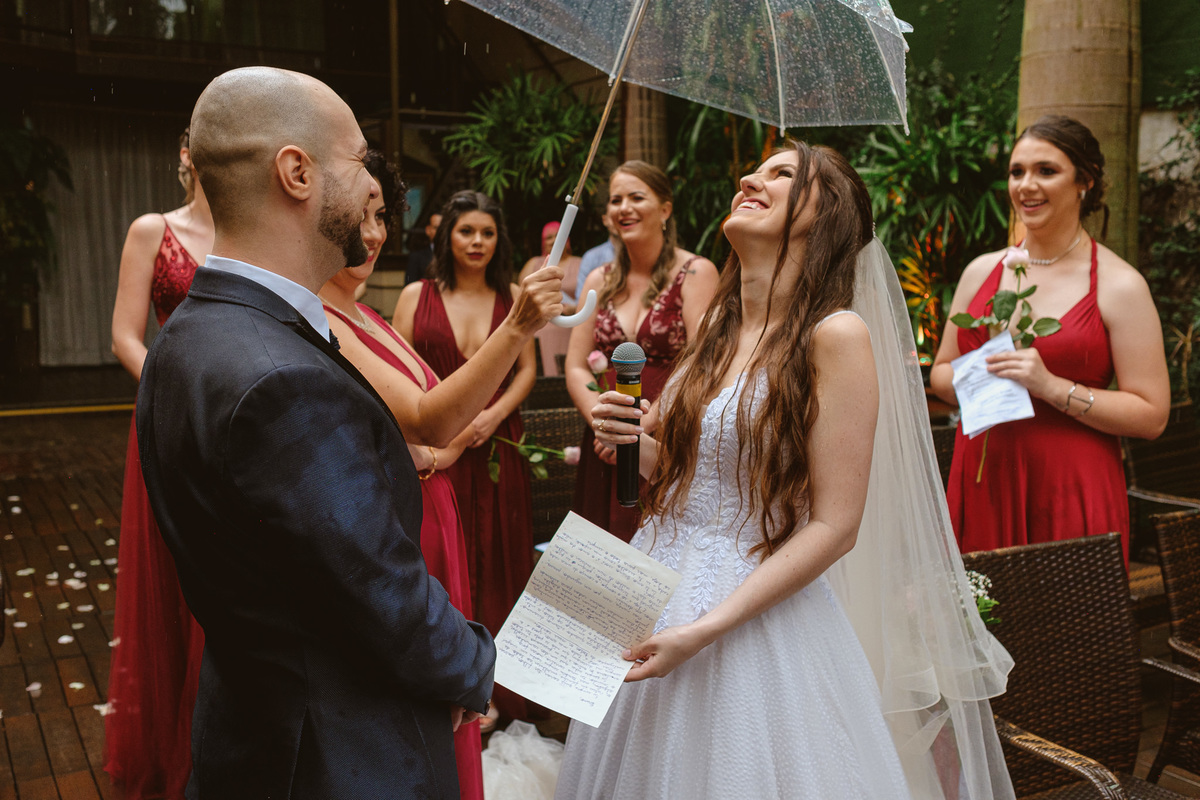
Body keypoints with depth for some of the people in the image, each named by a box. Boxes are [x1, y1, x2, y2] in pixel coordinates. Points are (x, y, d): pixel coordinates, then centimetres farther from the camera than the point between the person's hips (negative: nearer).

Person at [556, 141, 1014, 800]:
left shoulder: (837, 334, -13)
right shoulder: (717, 332, 7)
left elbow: (833, 527, -16)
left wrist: (702, 630, -20)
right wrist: (636, 443, -5)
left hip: (760, 618, -6)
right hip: (652, 592, 6)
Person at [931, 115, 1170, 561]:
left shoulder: (1119, 285, -3)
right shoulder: (982, 272, 8)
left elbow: (1151, 415, -7)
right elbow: (941, 372, 16)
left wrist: (1052, 387, -17)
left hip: (1071, 492, -3)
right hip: (984, 486, 3)